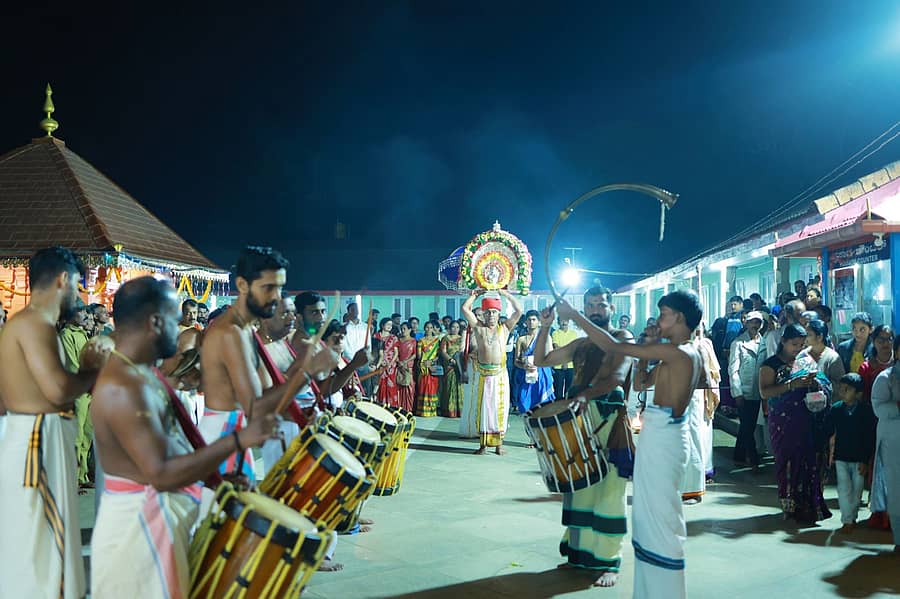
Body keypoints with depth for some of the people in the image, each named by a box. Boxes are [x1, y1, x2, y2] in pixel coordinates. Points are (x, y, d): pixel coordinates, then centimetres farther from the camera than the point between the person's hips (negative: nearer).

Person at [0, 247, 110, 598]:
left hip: (33, 440, 10)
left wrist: (84, 367, 11)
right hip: (37, 443, -10)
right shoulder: (33, 323, -17)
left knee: (36, 545, 18)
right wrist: (94, 369, -10)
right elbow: (58, 390, -27)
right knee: (39, 547, -2)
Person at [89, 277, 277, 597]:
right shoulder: (123, 387, -24)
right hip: (141, 519, -10)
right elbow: (161, 474, -28)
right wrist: (238, 440, -27)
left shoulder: (140, 373, 9)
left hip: (161, 513, 10)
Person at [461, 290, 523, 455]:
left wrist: (506, 294, 7)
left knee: (500, 407, 2)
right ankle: (483, 444, 8)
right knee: (483, 407, 3)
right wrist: (476, 294, 13)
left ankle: (499, 443, 8)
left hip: (500, 374, 0)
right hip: (483, 374, 1)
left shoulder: (504, 328, 8)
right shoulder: (478, 327, 9)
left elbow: (519, 310, 3)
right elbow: (464, 308, 6)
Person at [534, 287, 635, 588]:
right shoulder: (580, 344, 19)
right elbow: (541, 361, 21)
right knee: (578, 487, 9)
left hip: (609, 420, -6)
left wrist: (587, 394, -35)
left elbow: (618, 376, -18)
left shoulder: (622, 338, -1)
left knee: (608, 490, -5)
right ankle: (580, 552, 19)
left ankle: (609, 562, 3)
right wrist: (545, 327, 8)